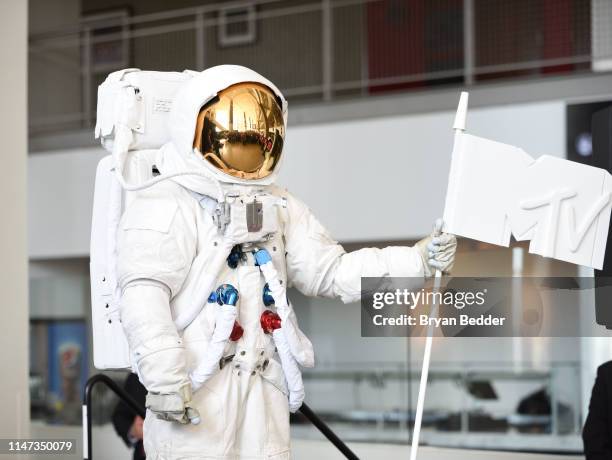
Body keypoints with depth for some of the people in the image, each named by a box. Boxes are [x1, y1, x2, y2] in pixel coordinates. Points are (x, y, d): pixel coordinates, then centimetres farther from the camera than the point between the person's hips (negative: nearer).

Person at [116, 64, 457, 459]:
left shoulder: (280, 209, 16)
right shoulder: (167, 206, -7)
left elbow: (332, 270, 11)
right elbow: (144, 295, -16)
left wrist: (418, 260, 0)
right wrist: (163, 376, -24)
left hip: (264, 383, 7)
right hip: (195, 386, -7)